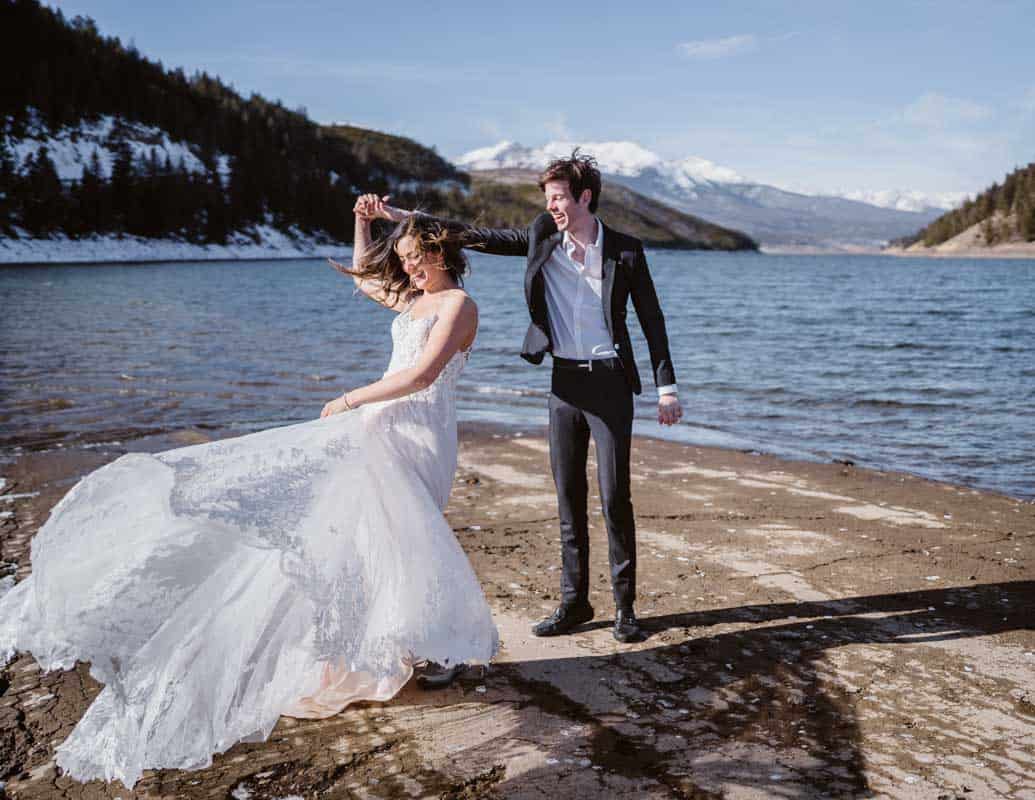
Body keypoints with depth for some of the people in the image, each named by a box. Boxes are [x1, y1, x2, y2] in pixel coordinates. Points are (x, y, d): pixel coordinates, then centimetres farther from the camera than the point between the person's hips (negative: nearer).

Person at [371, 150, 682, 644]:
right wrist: (405, 218, 2)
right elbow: (477, 236, 6)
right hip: (563, 380, 4)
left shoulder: (625, 250, -3)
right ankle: (573, 602, 19)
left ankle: (625, 605, 10)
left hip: (609, 381, -3)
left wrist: (666, 387, -4)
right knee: (569, 498, 8)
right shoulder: (542, 237, 5)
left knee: (615, 496, -3)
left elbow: (651, 320, 0)